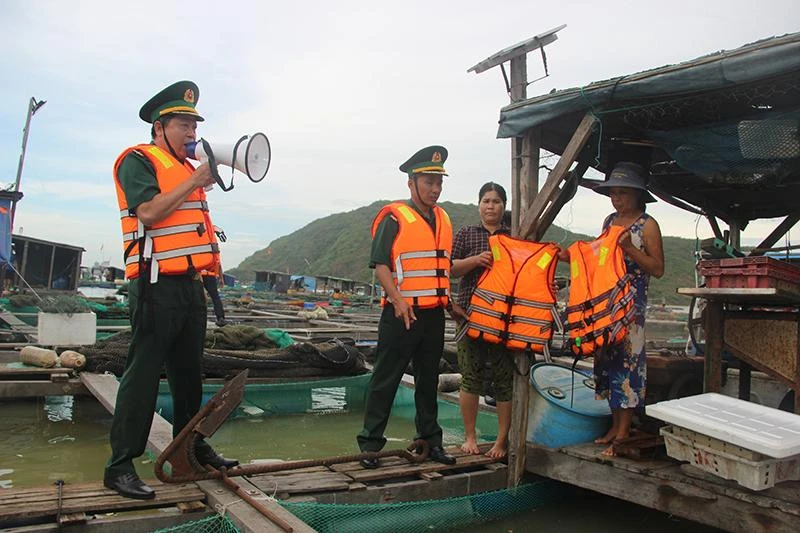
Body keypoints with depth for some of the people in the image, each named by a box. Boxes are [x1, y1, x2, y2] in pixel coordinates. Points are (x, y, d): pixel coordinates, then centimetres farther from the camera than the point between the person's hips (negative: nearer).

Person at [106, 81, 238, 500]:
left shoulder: (187, 167, 20)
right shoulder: (137, 160, -5)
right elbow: (148, 211, -20)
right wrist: (195, 181, -17)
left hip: (191, 285, 9)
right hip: (157, 287, -8)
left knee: (189, 371, 15)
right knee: (143, 374, -6)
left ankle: (191, 445, 27)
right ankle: (120, 466, 3)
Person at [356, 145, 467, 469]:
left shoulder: (443, 220, 15)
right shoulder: (394, 218, -7)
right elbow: (379, 264, -13)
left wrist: (450, 304, 19)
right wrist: (398, 300, -25)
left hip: (434, 314, 7)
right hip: (402, 314, -6)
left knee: (429, 379, 15)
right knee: (386, 379, 0)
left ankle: (431, 440, 27)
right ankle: (370, 443, 10)